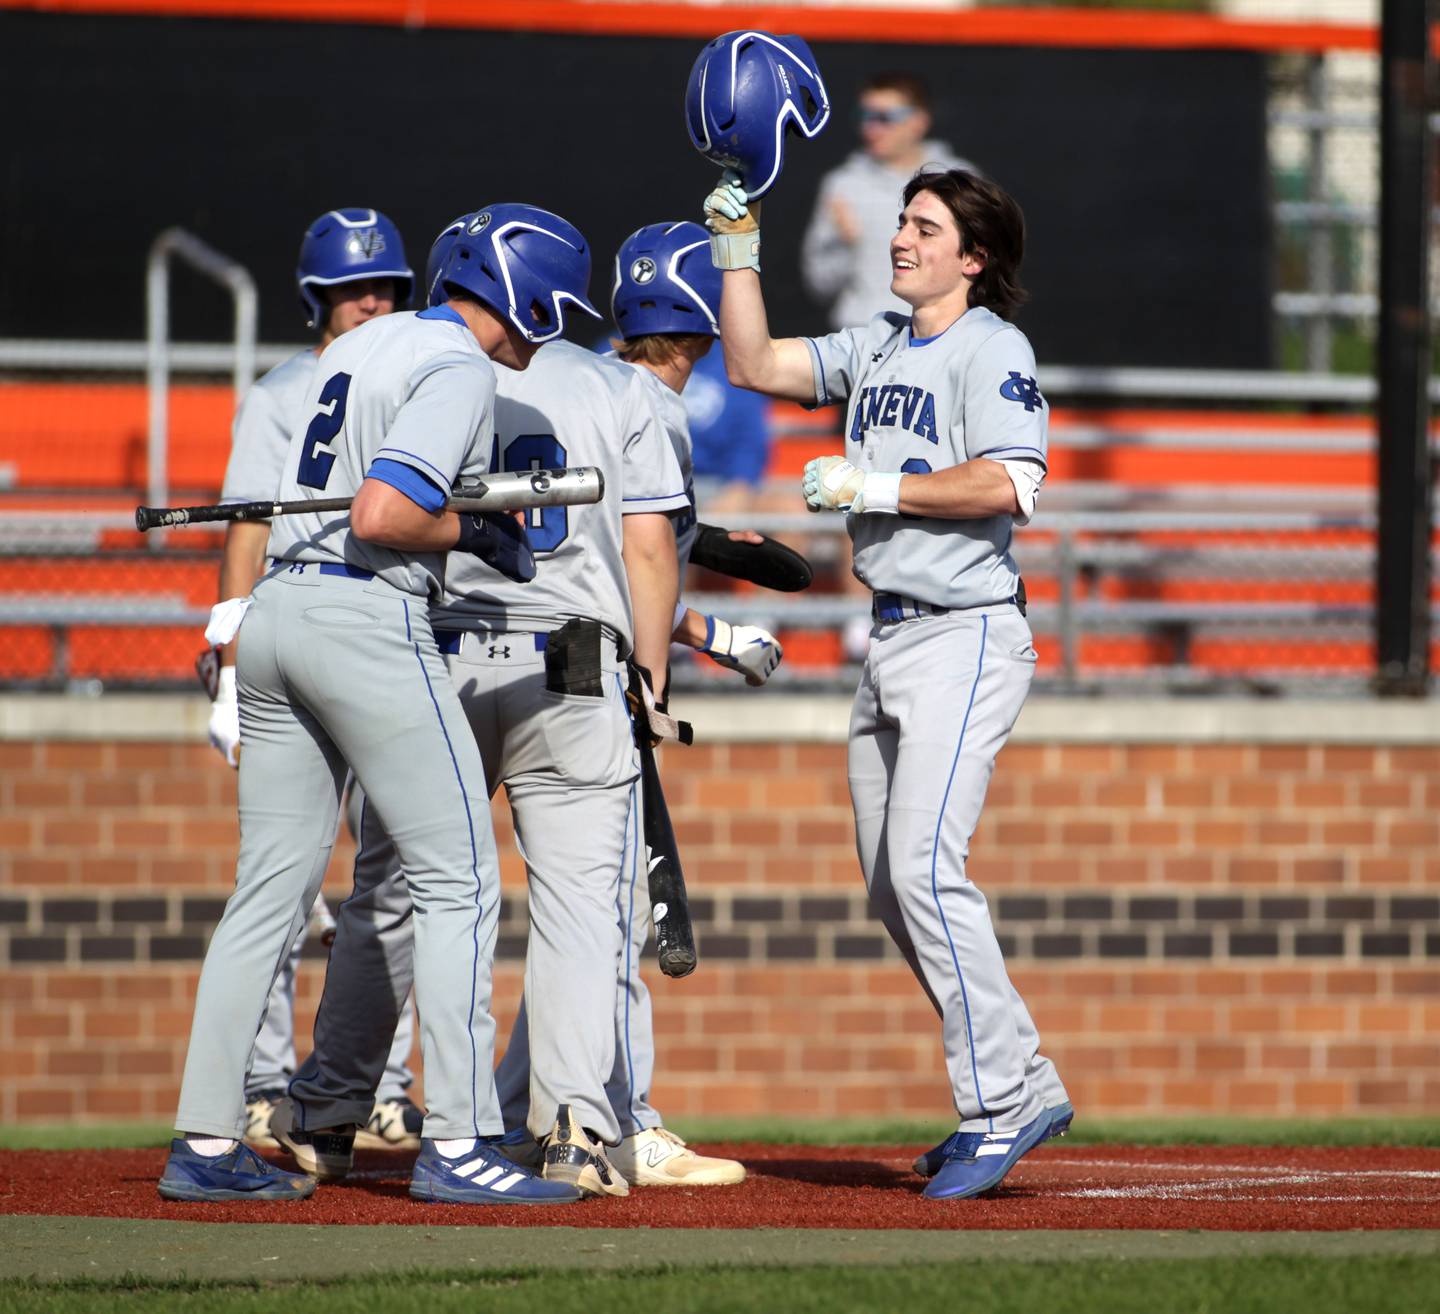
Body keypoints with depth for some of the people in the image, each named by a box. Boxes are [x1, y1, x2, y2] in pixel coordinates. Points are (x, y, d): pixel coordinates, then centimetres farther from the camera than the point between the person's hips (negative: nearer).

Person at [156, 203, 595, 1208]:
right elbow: (382, 515, -20)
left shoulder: (363, 344, 19)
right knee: (458, 880, -4)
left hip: (275, 612, 9)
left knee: (273, 889, 10)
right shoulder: (460, 370, -9)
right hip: (369, 623, -9)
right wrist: (481, 533, -3)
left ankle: (206, 1145, 8)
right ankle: (457, 1143, -9)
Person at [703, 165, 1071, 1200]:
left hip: (967, 638, -9)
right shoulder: (879, 347, 16)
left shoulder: (991, 348, -8)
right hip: (892, 640, 9)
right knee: (892, 889, 9)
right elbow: (755, 364, 21)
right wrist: (739, 251, 14)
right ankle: (1027, 1087, 16)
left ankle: (998, 1110, -15)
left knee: (925, 868, -18)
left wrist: (873, 488, -17)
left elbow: (1007, 484, -21)